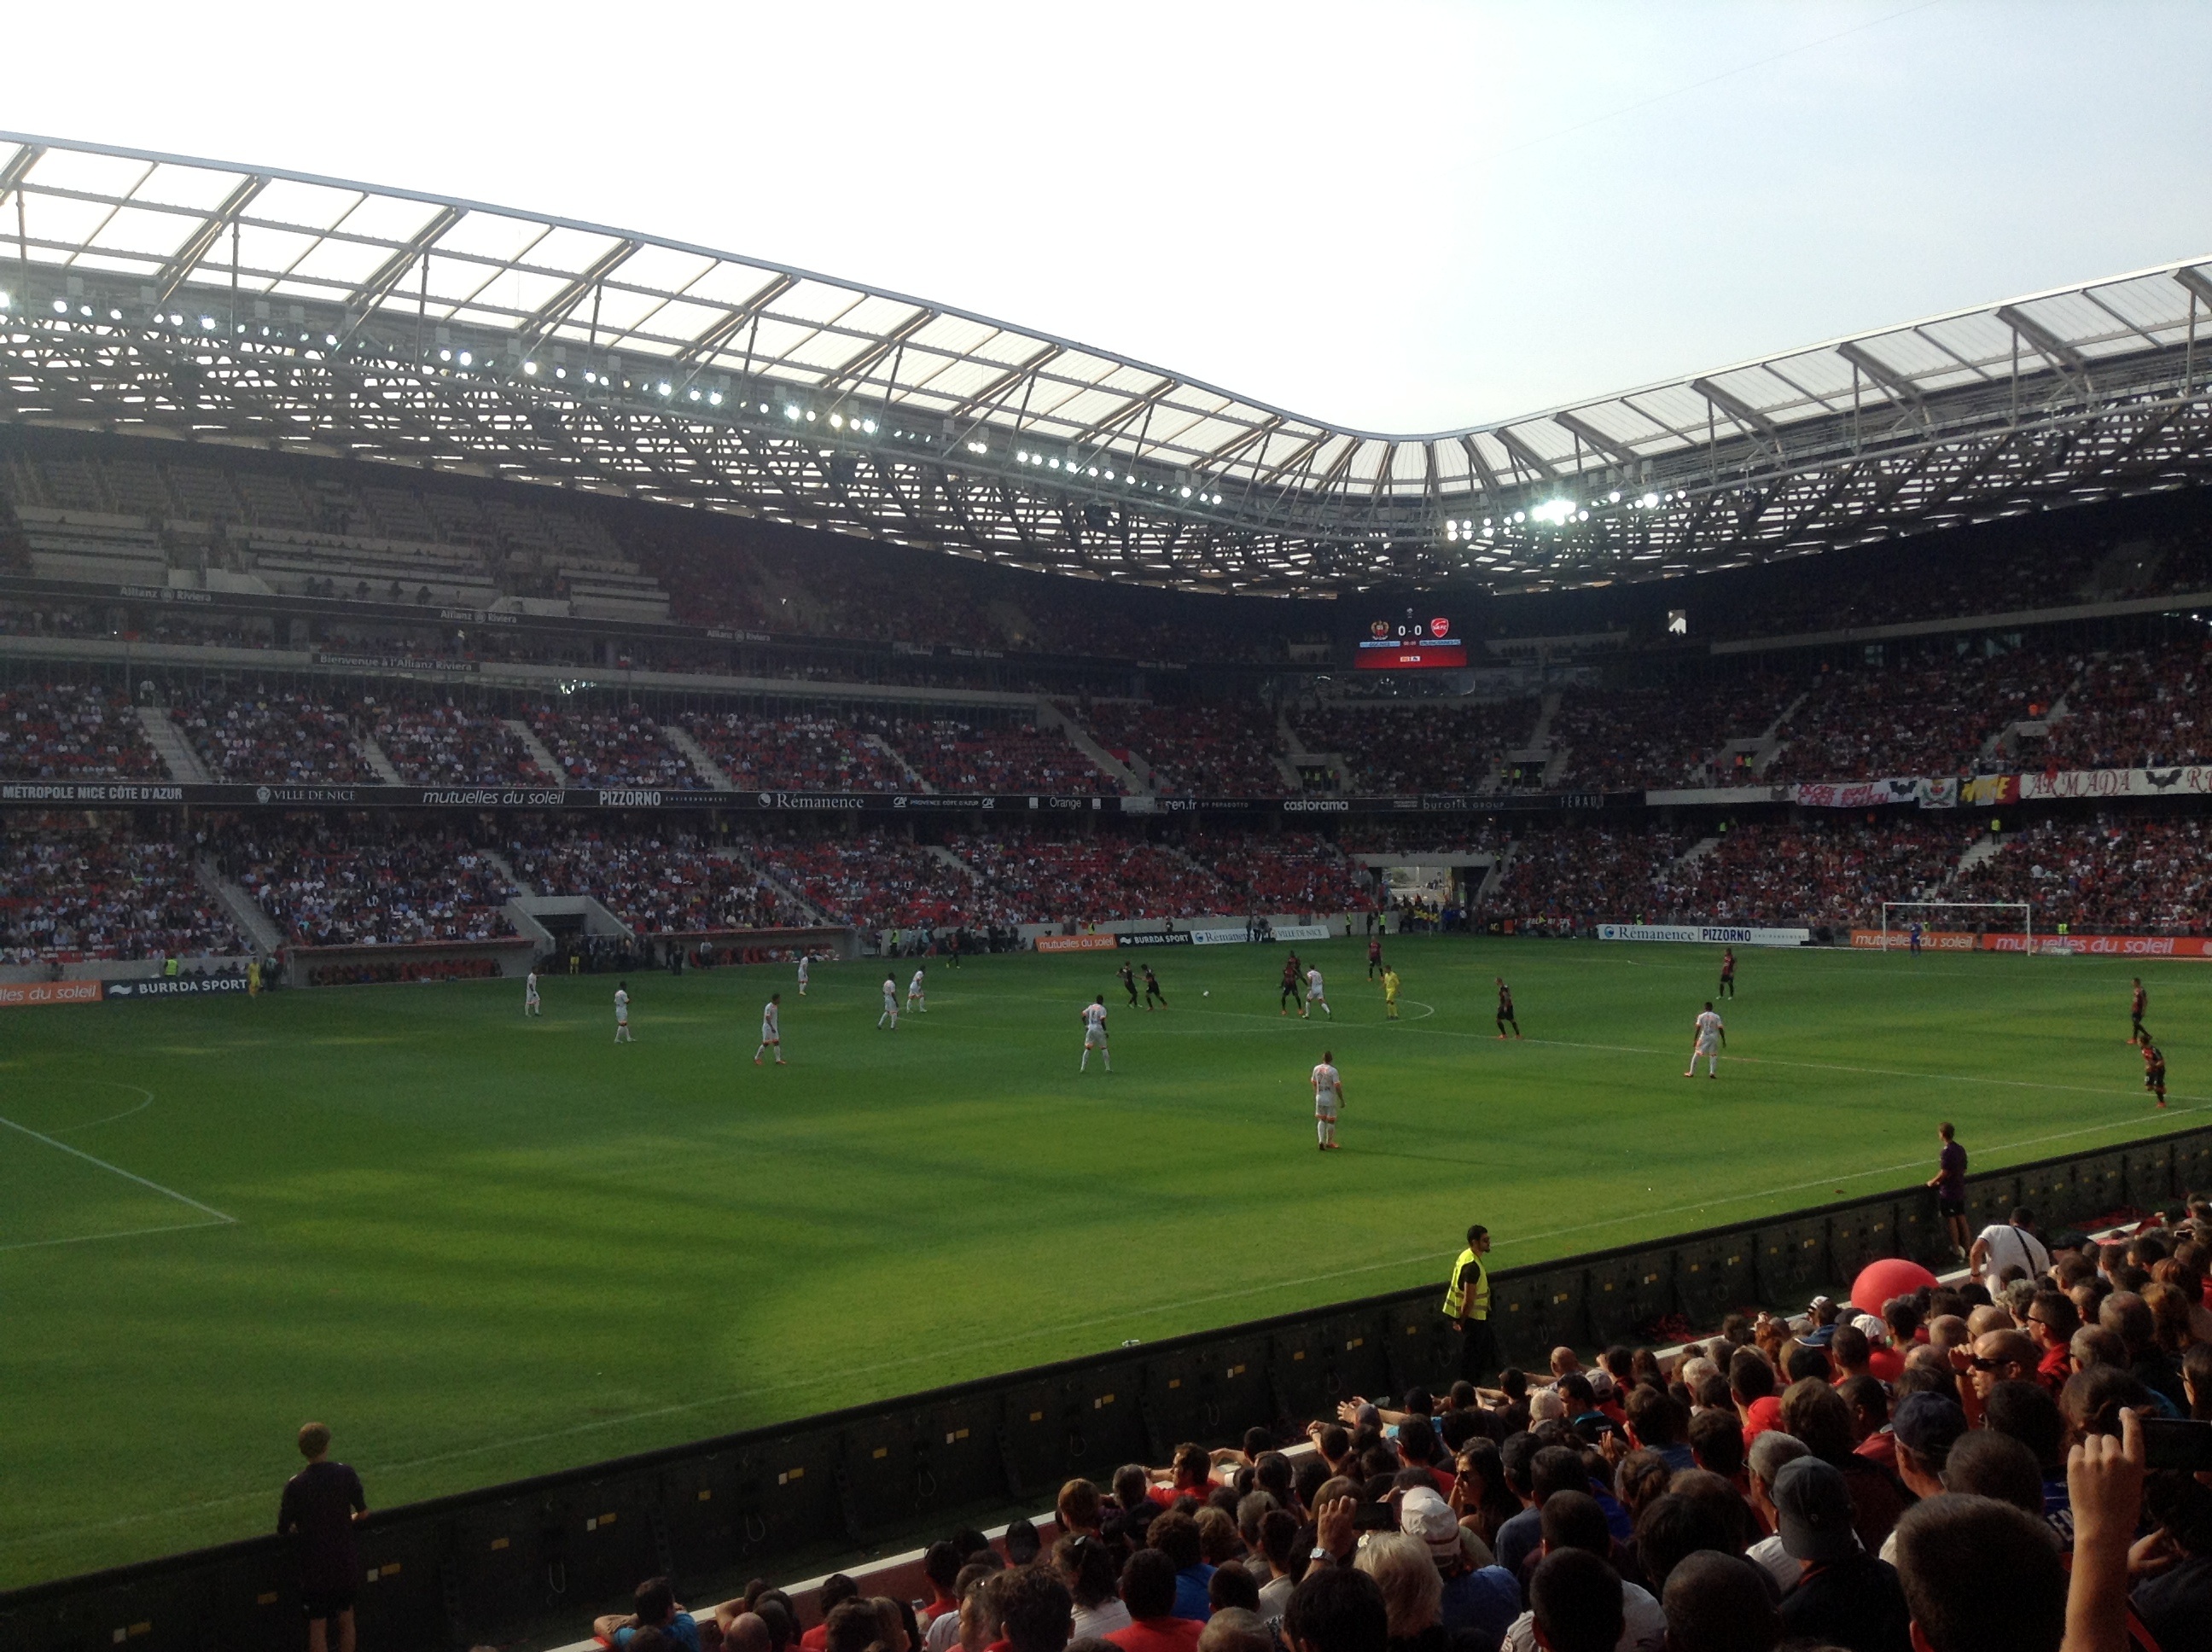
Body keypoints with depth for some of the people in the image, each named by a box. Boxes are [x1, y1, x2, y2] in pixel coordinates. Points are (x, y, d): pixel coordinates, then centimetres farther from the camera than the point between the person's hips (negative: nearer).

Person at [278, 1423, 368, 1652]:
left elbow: (283, 1530, -7)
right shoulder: (346, 1474, -9)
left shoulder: (295, 1486, -15)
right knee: (346, 1619, 18)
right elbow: (363, 1512, 3)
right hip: (346, 1562, 2)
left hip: (314, 1566, -2)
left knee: (318, 1626, 9)